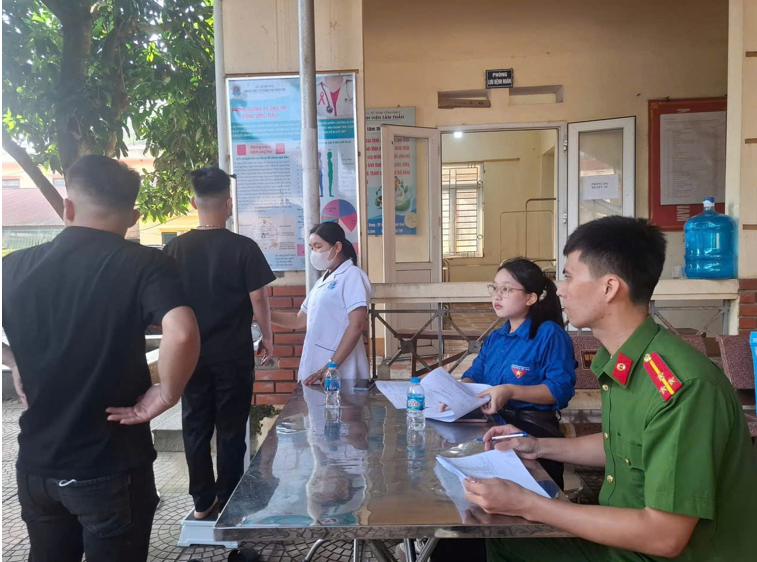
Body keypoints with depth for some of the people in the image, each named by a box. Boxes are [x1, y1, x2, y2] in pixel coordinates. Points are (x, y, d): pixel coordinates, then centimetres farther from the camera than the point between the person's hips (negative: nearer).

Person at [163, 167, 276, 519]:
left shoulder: (175, 248, -2)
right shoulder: (244, 248, -12)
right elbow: (258, 300, -10)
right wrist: (267, 338, 5)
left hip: (191, 353, 3)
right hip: (234, 354, -3)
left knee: (195, 428, 14)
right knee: (231, 430, 9)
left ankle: (202, 501, 24)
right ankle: (227, 502, 19)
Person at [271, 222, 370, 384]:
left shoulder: (352, 276, -7)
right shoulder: (322, 281, 17)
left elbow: (357, 326, -16)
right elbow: (300, 321, 23)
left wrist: (330, 367, -20)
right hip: (315, 368, 7)